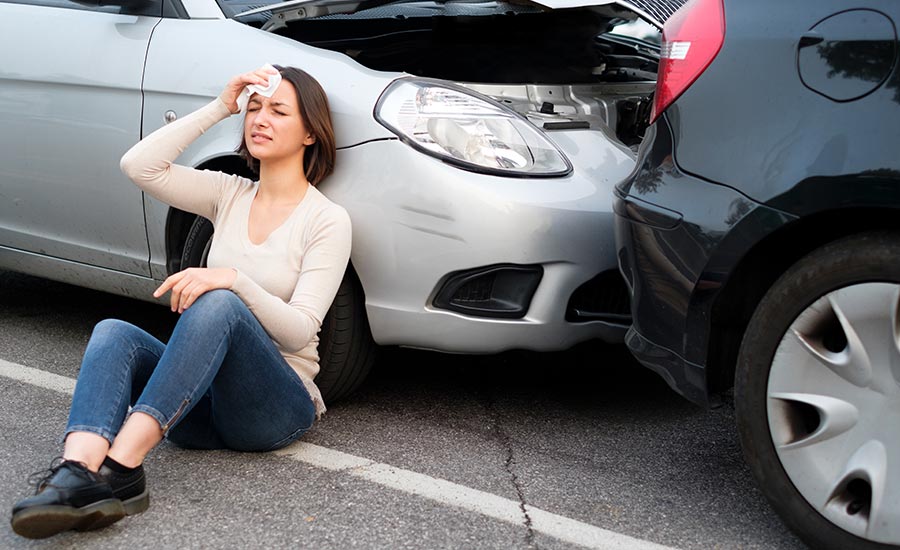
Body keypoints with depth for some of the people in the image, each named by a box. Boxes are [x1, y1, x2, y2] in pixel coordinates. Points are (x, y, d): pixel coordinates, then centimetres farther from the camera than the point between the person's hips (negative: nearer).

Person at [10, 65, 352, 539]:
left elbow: (299, 332, -13)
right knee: (112, 332, -24)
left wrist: (233, 279, -30)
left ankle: (121, 465, -46)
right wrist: (220, 108, -2)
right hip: (200, 406, 5)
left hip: (278, 406, -5)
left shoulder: (327, 219, -4)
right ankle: (79, 471, -50)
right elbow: (140, 166, -2)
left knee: (219, 303, -34)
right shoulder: (229, 194, 13)